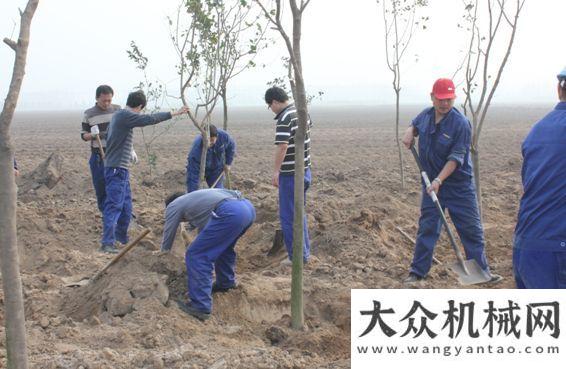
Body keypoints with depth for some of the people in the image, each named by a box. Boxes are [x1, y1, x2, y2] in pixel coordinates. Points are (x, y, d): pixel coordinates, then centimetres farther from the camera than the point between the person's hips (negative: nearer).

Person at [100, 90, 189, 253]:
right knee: (114, 205, -11)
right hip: (117, 169, -10)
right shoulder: (124, 115, -14)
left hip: (121, 170, 10)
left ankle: (122, 238, 26)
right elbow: (150, 119, -22)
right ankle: (107, 243, -12)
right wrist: (174, 113, -16)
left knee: (126, 206, 16)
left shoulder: (118, 115, 16)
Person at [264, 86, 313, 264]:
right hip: (305, 170, 9)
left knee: (288, 216, 1)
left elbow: (282, 146, -30)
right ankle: (305, 252, 28)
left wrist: (276, 171, -27)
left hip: (290, 174, -9)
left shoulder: (284, 118, -20)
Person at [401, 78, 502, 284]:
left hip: (459, 185, -4)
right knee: (427, 228, 7)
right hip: (431, 184, 4)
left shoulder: (461, 123, -17)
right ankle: (417, 272, 15)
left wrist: (439, 180, -29)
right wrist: (410, 132, 1)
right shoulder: (426, 115, 0)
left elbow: (456, 158, -21)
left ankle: (482, 271, 19)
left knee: (471, 228, 5)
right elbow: (415, 125, 24)